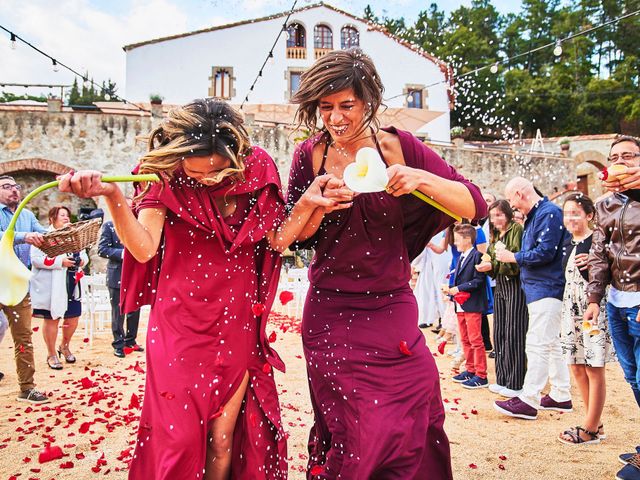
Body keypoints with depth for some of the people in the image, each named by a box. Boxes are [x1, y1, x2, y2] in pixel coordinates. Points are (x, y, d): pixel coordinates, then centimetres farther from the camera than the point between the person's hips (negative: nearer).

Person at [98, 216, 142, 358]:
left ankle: (130, 341, 25)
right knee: (118, 312, 3)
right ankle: (119, 345, 15)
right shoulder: (109, 226, -2)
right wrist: (121, 253, -21)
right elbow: (102, 249, -9)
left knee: (134, 310, 10)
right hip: (117, 276, -4)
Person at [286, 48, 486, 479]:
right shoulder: (311, 155, 0)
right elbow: (295, 236, 5)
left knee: (413, 431, 3)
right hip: (332, 314, 0)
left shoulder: (400, 147, -3)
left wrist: (422, 179, -22)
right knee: (353, 437, 1)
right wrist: (319, 204, -15)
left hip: (392, 310, 1)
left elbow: (476, 206, -6)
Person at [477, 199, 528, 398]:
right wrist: (486, 266, -2)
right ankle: (502, 379, 18)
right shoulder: (495, 235, 17)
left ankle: (516, 384, 4)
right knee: (499, 333, 8)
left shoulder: (517, 229, -7)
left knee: (513, 334, -4)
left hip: (515, 286, -8)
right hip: (500, 286, 8)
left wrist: (493, 265, -19)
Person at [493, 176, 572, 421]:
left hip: (547, 290, -11)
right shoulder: (533, 215, 18)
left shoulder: (549, 213, -13)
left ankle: (529, 400, -5)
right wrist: (512, 257, 5)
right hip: (539, 289, 11)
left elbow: (545, 252, -21)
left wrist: (513, 257, -11)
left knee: (537, 344, -9)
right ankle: (561, 396, 23)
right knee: (551, 343, 14)